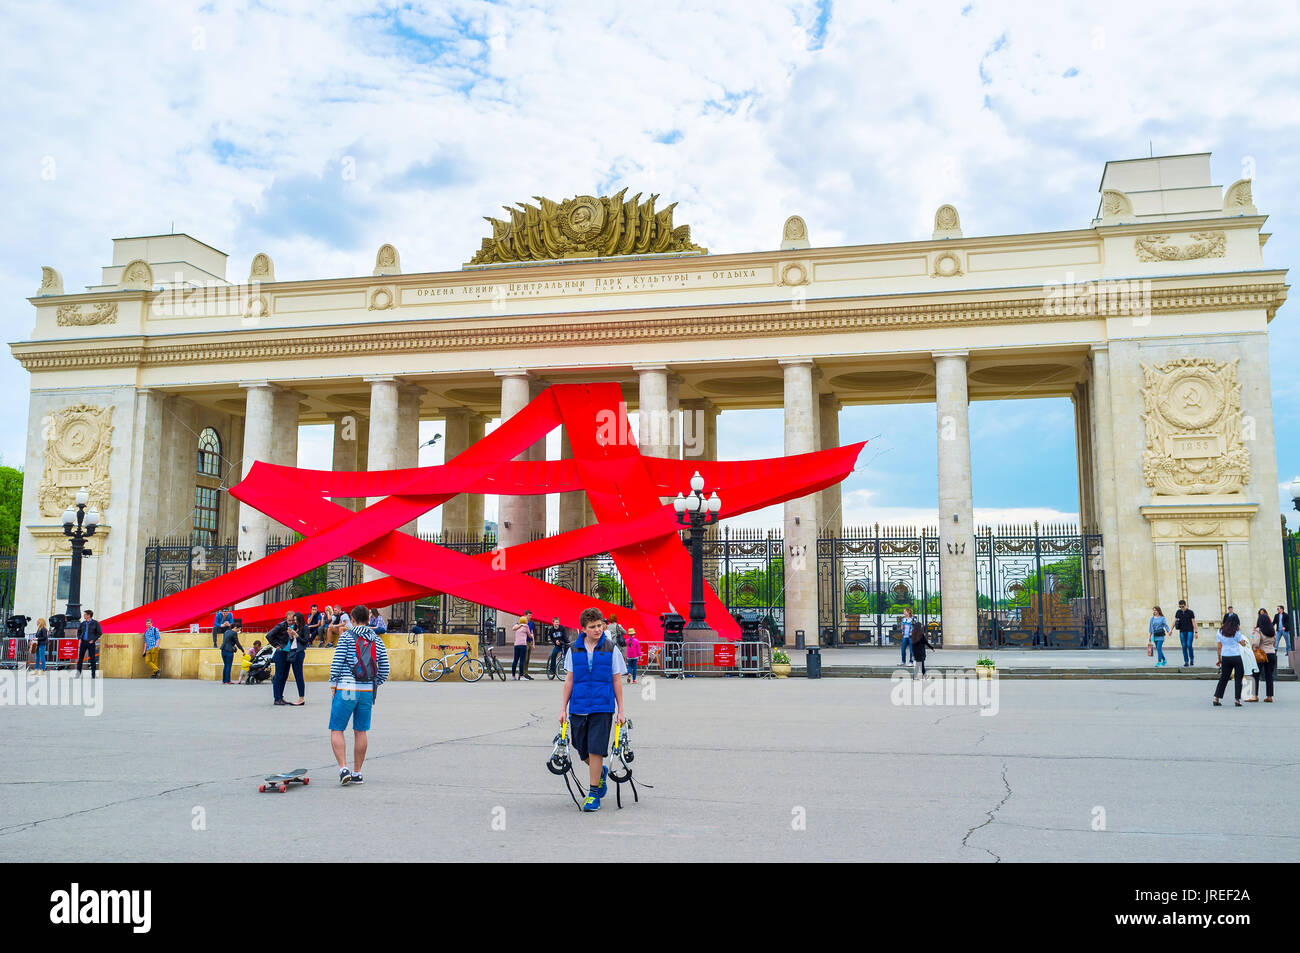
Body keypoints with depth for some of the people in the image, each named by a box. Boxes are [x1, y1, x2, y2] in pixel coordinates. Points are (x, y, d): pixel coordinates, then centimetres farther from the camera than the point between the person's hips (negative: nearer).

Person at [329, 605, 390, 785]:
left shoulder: (346, 637, -4)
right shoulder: (377, 640, 9)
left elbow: (337, 664, -9)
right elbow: (384, 670, 8)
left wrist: (333, 686, 0)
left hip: (346, 690, -4)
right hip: (368, 692, 4)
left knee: (337, 731, 4)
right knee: (361, 732, 10)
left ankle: (343, 768, -10)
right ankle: (357, 773, 14)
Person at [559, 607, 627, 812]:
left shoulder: (611, 649, -1)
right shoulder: (574, 650, 4)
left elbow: (616, 681, 3)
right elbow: (569, 680, 9)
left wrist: (620, 710, 2)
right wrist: (563, 708, 7)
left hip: (602, 708, -3)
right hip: (578, 707, 3)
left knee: (596, 750, -7)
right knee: (581, 749, 10)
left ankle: (593, 793, 6)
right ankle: (601, 772, 39)